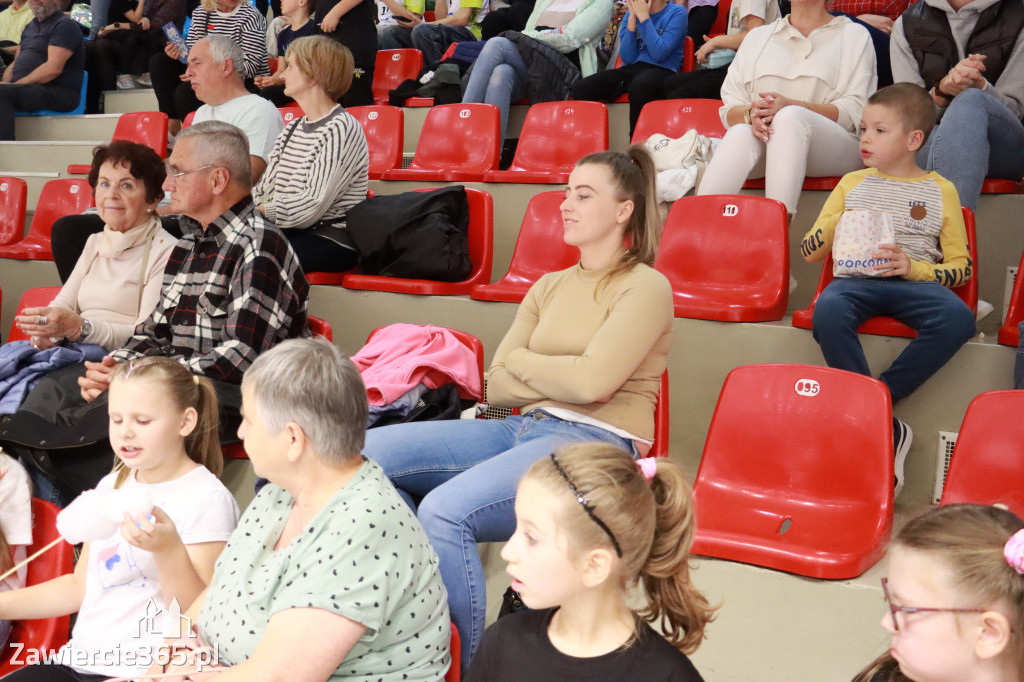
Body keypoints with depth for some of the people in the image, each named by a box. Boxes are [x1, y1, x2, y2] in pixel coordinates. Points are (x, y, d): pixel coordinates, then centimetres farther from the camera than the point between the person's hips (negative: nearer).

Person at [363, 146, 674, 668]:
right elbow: (497, 388, 12)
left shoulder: (646, 286, 0)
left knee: (445, 510, -31)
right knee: (366, 453, -9)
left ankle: (466, 664, -12)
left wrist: (521, 360, 2)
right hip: (525, 429, 7)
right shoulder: (549, 287, 20)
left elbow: (592, 379, -15)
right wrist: (564, 381, -4)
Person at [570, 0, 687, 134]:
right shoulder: (631, 13, 15)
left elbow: (659, 54, -11)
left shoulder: (677, 12, 2)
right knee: (578, 89, -18)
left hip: (662, 70, -5)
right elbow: (628, 58, 3)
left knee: (639, 86, -41)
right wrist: (633, 17, -2)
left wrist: (643, 16, -7)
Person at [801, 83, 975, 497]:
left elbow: (962, 268, 11)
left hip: (916, 281, -1)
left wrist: (914, 266, -9)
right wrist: (837, 222, 0)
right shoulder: (852, 184, 20)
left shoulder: (940, 191, 14)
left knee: (958, 319, -35)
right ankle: (887, 430, -32)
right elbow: (808, 253, 21)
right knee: (828, 311, -37)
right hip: (856, 280, 1)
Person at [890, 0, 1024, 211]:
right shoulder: (908, 25, 10)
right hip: (929, 144, 1)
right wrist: (942, 89, -19)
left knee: (972, 100, -34)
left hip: (1002, 150, -1)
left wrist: (978, 85, -21)